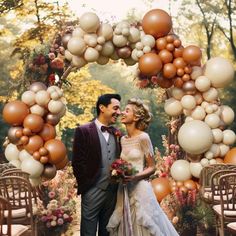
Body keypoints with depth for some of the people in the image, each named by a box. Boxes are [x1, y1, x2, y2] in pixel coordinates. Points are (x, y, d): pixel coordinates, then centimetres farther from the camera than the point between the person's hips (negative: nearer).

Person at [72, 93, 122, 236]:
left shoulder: (116, 133, 9)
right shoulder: (84, 131, -8)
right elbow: (77, 163, -10)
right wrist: (85, 187, -8)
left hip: (113, 191, 5)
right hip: (93, 191, -5)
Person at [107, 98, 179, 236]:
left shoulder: (143, 137, -10)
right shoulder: (123, 139, 10)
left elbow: (152, 167, -8)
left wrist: (135, 177, -22)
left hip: (140, 189, -6)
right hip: (125, 190, 6)